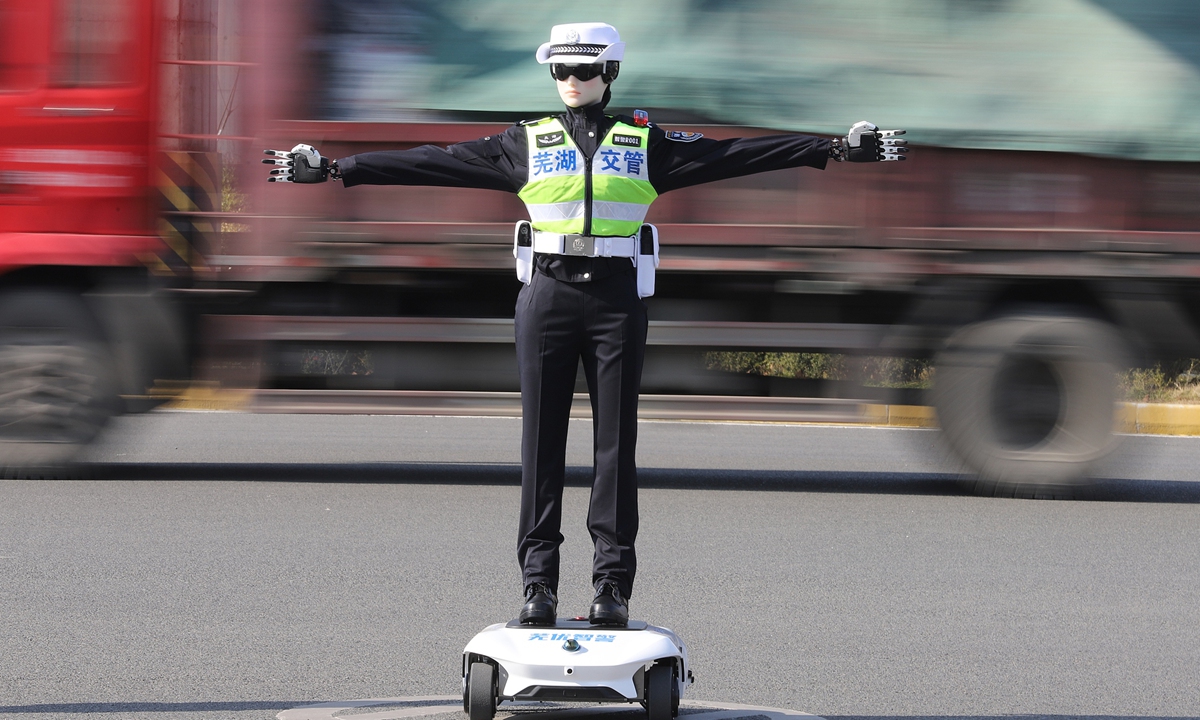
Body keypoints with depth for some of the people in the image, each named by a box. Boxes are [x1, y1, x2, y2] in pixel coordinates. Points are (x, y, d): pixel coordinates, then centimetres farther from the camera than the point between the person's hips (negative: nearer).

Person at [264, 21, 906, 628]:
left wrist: (837, 150, 0)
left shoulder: (644, 143, 8)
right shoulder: (527, 145, 9)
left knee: (616, 441, -1)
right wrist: (337, 169, 2)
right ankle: (538, 583, 2)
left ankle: (613, 585, 2)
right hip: (547, 297, 0)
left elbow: (733, 155, 5)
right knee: (541, 440, -1)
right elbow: (436, 163, 7)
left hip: (617, 300, 0)